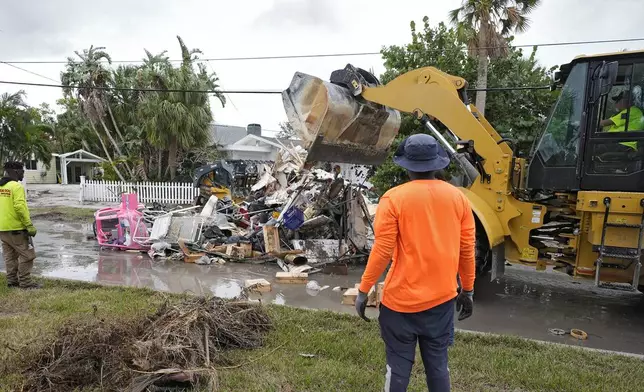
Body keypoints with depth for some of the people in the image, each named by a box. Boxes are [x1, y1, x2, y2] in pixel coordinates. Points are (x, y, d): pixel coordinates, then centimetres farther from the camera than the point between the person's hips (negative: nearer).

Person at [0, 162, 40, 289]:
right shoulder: (16, 186, -14)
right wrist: (29, 225, -20)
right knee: (27, 255, -1)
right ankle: (25, 282, 0)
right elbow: (20, 207, -22)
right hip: (16, 228, -9)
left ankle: (12, 281, 20)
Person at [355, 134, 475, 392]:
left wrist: (363, 290, -3)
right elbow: (466, 250, 4)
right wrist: (468, 289, 16)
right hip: (443, 298, 4)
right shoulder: (457, 197, -1)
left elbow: (383, 251, -13)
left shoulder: (393, 198, -12)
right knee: (438, 365, 17)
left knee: (398, 367, 11)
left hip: (401, 300, -3)